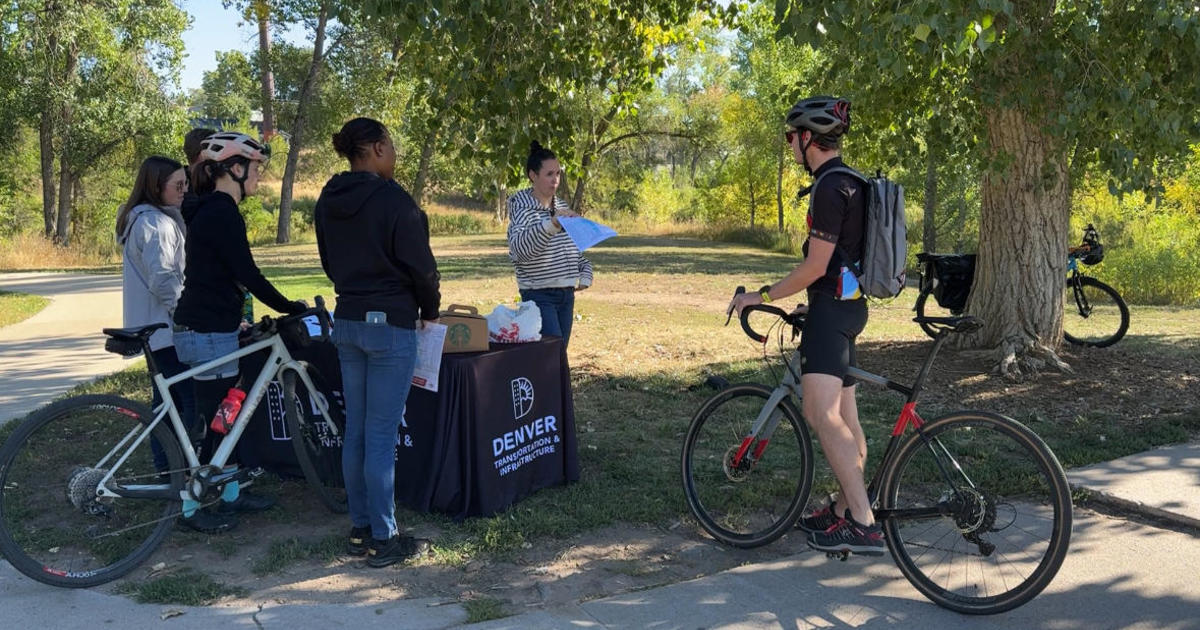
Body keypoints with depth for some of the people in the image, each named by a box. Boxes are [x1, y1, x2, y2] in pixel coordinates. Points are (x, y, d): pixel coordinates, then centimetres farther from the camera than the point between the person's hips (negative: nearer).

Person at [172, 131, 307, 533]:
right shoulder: (222, 214, -18)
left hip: (209, 328, 10)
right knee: (212, 420, 0)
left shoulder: (211, 210, 13)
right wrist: (291, 308, -12)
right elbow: (248, 275, -21)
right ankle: (189, 507, 11)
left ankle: (231, 493, 28)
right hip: (208, 334, -10)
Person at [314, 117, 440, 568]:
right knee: (382, 436, -3)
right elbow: (420, 264, -11)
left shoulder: (328, 202, 8)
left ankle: (360, 529, 22)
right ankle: (383, 540, 5)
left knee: (355, 429, 13)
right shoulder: (392, 199, -14)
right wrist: (429, 311, 5)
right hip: (389, 324, -8)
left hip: (346, 322, 8)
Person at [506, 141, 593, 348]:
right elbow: (519, 247, -28)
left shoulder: (562, 208, 11)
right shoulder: (522, 208, -10)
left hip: (566, 294, 7)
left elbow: (579, 246, 22)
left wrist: (585, 276, 8)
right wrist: (553, 223, -36)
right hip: (539, 295, -7)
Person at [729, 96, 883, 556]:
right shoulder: (849, 183, 16)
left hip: (832, 308, -11)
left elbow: (815, 267, -18)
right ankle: (843, 509, 24)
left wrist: (760, 296, -9)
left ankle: (864, 524, -19)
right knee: (844, 416, 15)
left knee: (822, 415, -18)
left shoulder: (831, 189, -17)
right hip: (847, 306, 11)